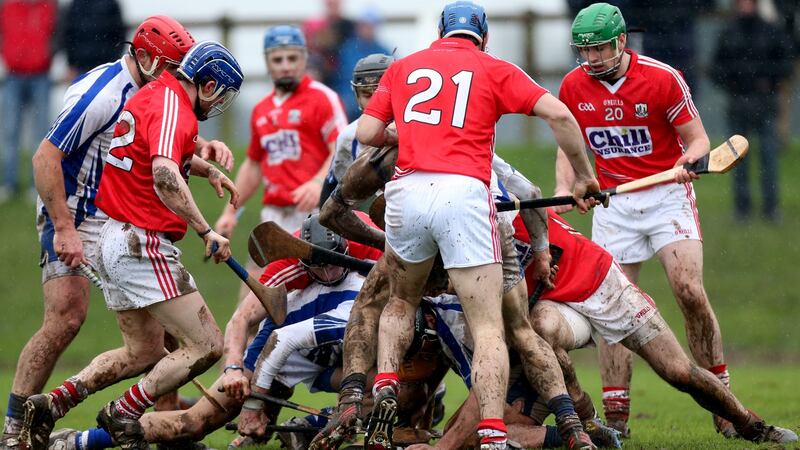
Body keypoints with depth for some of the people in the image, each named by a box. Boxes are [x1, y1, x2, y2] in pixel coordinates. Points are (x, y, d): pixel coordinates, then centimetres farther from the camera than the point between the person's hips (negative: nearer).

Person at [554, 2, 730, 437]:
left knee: (690, 291, -18)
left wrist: (689, 161, -28)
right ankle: (615, 418, 0)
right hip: (612, 203, 3)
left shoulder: (663, 79, -12)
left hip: (668, 194, -3)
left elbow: (698, 139, -6)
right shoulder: (573, 86, -1)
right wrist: (563, 190, -5)